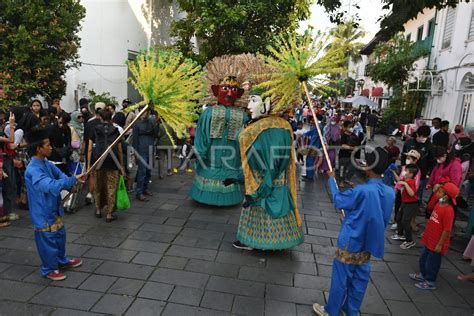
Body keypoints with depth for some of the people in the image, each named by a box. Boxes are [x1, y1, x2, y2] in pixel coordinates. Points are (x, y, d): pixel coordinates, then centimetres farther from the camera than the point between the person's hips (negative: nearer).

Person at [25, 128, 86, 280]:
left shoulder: (46, 163, 2)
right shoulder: (33, 169, -28)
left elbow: (59, 175, 3)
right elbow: (51, 185, -40)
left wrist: (71, 186, -17)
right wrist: (73, 179, -42)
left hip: (54, 208, 9)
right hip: (43, 212, -9)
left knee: (60, 235, 23)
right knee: (48, 240, 8)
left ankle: (62, 261, 42)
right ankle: (49, 269, 27)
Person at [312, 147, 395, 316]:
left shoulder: (362, 191, -27)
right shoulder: (390, 192, -6)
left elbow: (338, 200, -10)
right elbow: (385, 220, 7)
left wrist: (331, 179, 3)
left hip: (350, 243, -6)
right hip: (369, 244, 6)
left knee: (340, 278, 10)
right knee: (359, 280, 19)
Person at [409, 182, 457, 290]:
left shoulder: (448, 210, -26)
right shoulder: (439, 204, 1)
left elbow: (447, 230, -24)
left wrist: (440, 245, -19)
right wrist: (426, 233, 20)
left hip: (436, 243, -8)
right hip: (429, 240, 8)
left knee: (432, 263, 10)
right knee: (423, 259, 23)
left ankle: (430, 282, 27)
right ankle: (422, 275, 43)